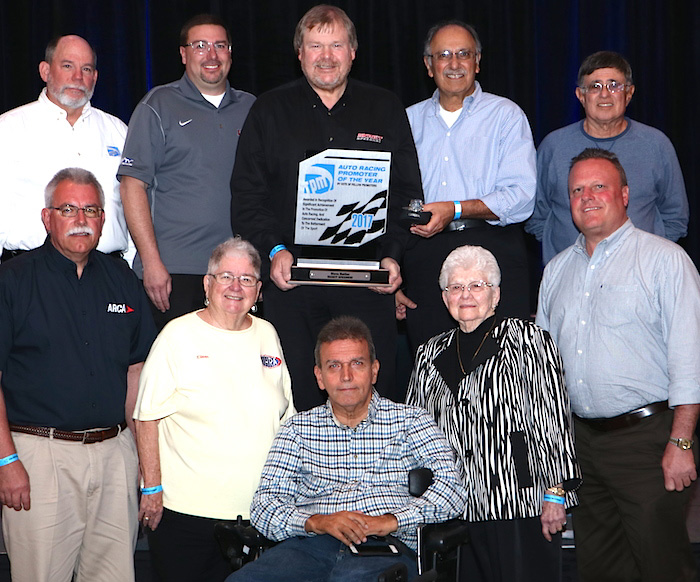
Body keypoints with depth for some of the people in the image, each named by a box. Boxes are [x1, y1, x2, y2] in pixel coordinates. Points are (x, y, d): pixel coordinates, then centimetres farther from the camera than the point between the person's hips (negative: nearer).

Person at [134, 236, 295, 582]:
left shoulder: (267, 335, 11)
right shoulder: (178, 335, -4)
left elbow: (285, 416, 18)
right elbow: (147, 417, -6)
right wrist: (152, 488, -10)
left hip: (257, 510, 4)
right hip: (187, 510, -4)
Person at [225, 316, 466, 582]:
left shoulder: (410, 420, 17)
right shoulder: (297, 428, 20)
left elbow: (450, 487, 2)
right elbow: (264, 505, 9)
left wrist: (390, 521, -13)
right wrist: (316, 522, -11)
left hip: (386, 545, -3)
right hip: (310, 546, 4)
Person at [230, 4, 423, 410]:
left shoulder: (386, 110, 12)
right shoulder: (271, 111, 10)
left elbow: (407, 192, 10)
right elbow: (246, 194, 6)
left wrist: (391, 254, -4)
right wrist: (274, 250, -9)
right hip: (291, 275, 0)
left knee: (376, 388, -1)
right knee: (297, 390, 0)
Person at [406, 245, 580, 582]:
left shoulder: (527, 341, -1)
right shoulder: (430, 355, 14)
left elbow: (554, 421, -6)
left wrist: (555, 494, -10)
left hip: (520, 504, -4)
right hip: (458, 510, 4)